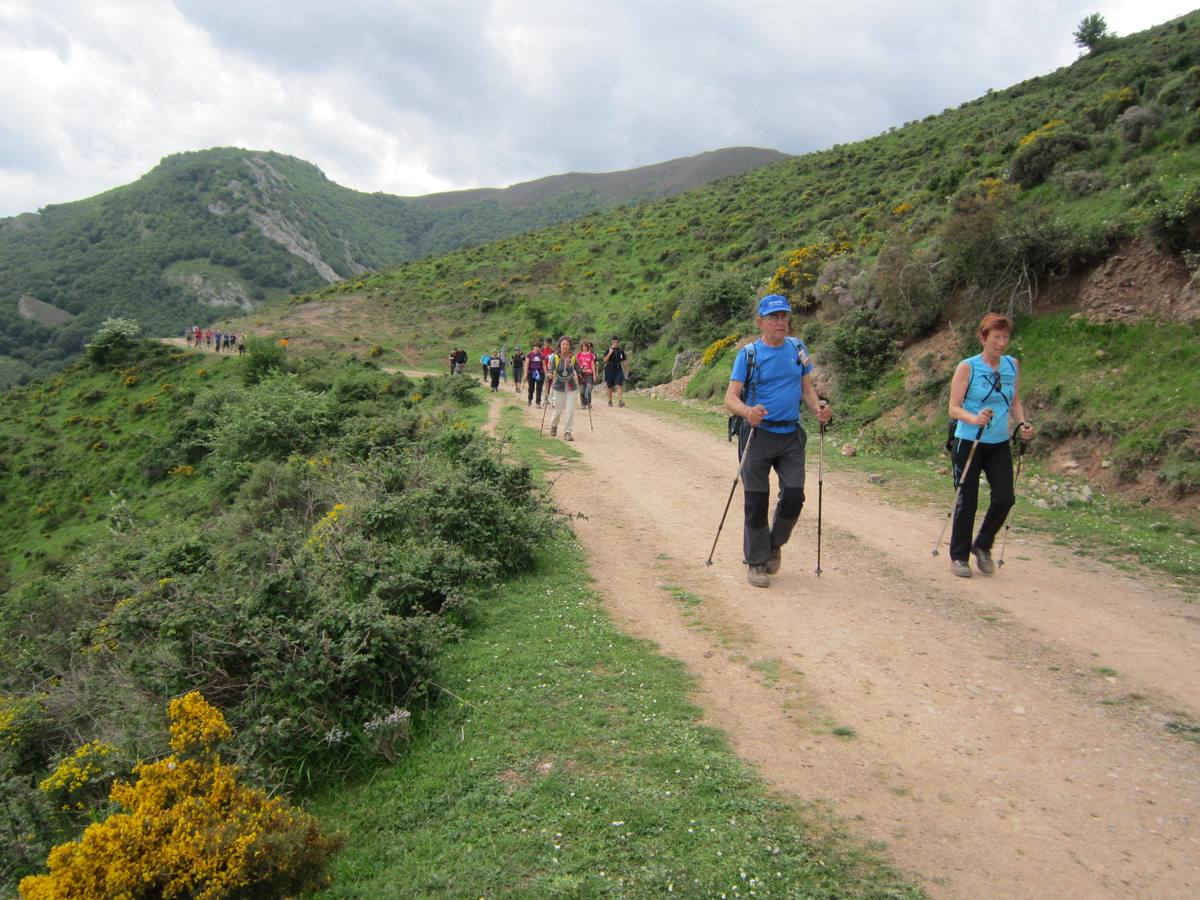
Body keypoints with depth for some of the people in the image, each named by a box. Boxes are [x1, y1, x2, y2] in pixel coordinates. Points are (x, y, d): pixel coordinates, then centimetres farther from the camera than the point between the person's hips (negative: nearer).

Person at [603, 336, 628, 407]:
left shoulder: (621, 350, 7)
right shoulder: (609, 350, -1)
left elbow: (624, 361, 13)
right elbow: (605, 360, -8)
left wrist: (626, 370, 12)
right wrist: (610, 353, -19)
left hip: (618, 369, 1)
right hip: (610, 369, -1)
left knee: (619, 385, -13)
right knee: (610, 386, 7)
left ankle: (620, 401, -20)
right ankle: (610, 401, 21)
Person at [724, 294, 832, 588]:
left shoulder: (798, 348, 7)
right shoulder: (748, 354, -5)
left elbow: (806, 388, 13)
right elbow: (730, 397, -11)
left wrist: (818, 408, -8)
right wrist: (747, 411, -33)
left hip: (791, 435, 3)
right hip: (758, 434, -3)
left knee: (794, 495, -2)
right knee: (756, 500, 0)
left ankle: (775, 544, 25)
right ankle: (756, 561, 15)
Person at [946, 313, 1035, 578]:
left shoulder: (1012, 365, 5)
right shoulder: (967, 367, -9)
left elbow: (1015, 402, 15)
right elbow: (954, 408, -11)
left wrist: (1022, 423, -3)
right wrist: (974, 419, -30)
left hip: (1000, 444, 4)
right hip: (969, 443, -4)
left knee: (1005, 498, -4)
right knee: (967, 502, 2)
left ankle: (982, 546, 21)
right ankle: (959, 556, 18)